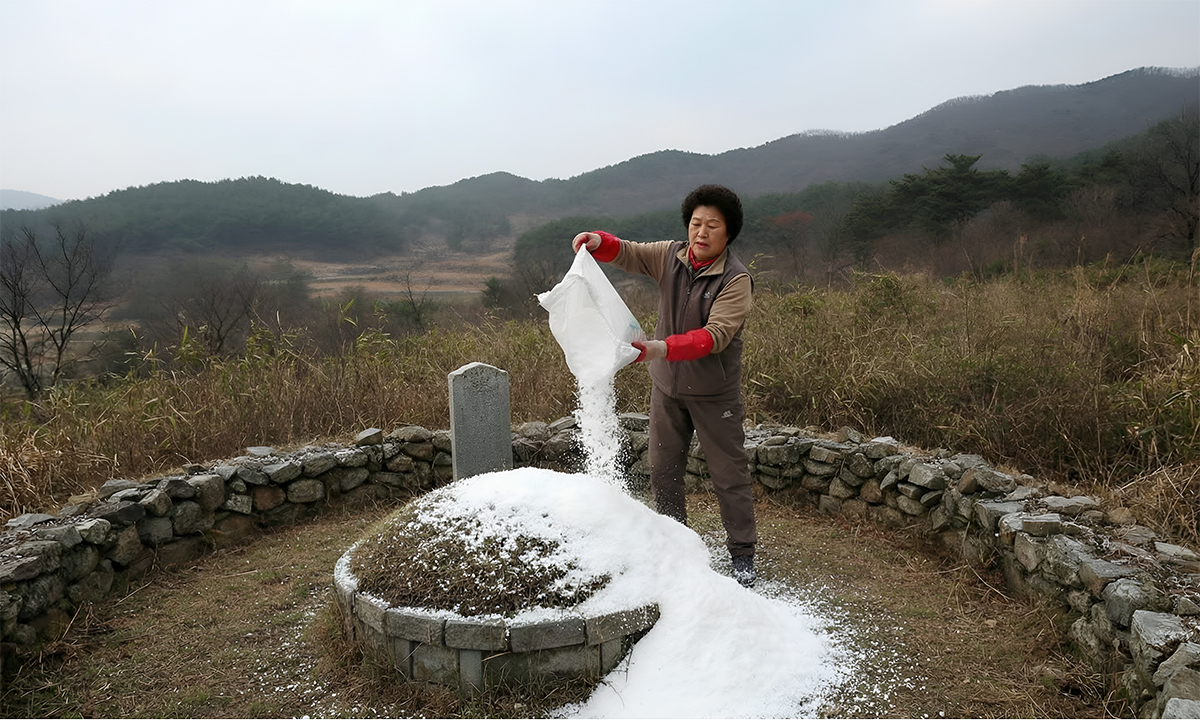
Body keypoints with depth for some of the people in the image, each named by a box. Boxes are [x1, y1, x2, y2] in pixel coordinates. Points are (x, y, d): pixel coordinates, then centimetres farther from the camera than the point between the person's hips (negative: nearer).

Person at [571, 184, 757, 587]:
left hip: (714, 392, -5)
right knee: (662, 470, 14)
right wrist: (598, 242, -18)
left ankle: (742, 556, 19)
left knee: (729, 475, 4)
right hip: (666, 385, 5)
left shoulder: (736, 279, -18)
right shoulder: (670, 256, -3)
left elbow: (715, 335, -28)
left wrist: (663, 349, -41)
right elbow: (626, 254, 6)